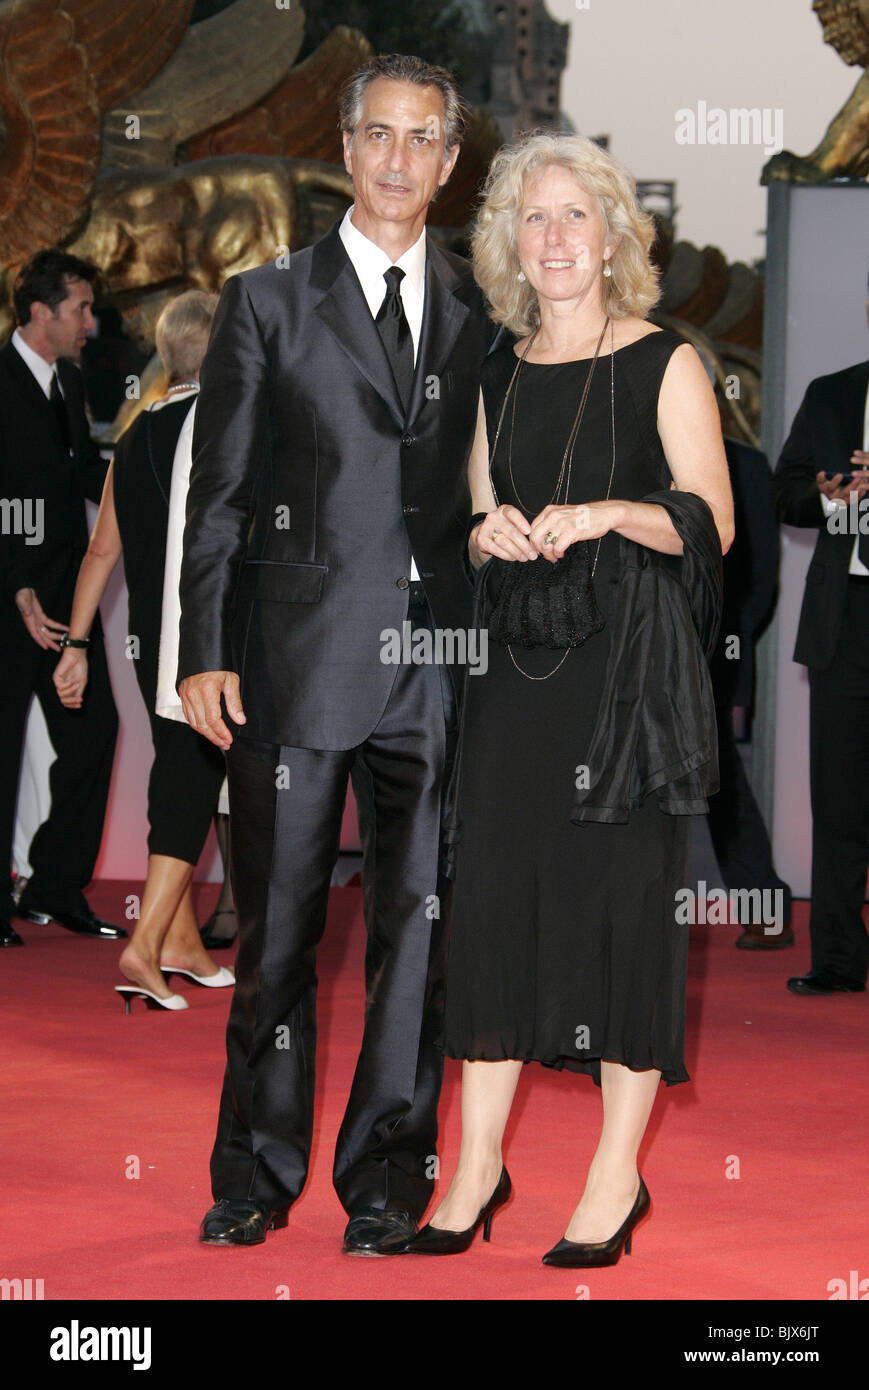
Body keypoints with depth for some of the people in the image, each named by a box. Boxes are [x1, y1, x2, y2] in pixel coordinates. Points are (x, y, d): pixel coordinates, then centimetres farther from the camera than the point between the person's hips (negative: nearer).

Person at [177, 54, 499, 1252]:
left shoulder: (478, 311, 10)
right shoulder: (268, 302, 4)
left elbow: (488, 488, 12)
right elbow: (219, 491, 2)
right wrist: (206, 652, -5)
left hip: (436, 661, 2)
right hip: (300, 657, -2)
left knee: (419, 919, 4)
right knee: (278, 924, 4)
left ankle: (388, 1177, 13)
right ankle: (257, 1175, 16)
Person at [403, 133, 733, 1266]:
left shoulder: (664, 365, 0)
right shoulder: (499, 377, 14)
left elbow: (712, 523, -5)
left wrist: (604, 513, -19)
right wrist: (490, 533, -3)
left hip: (631, 660, -4)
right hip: (519, 656, 5)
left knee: (623, 893, -4)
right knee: (493, 886, 2)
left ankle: (618, 1174, 5)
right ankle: (478, 1167, 9)